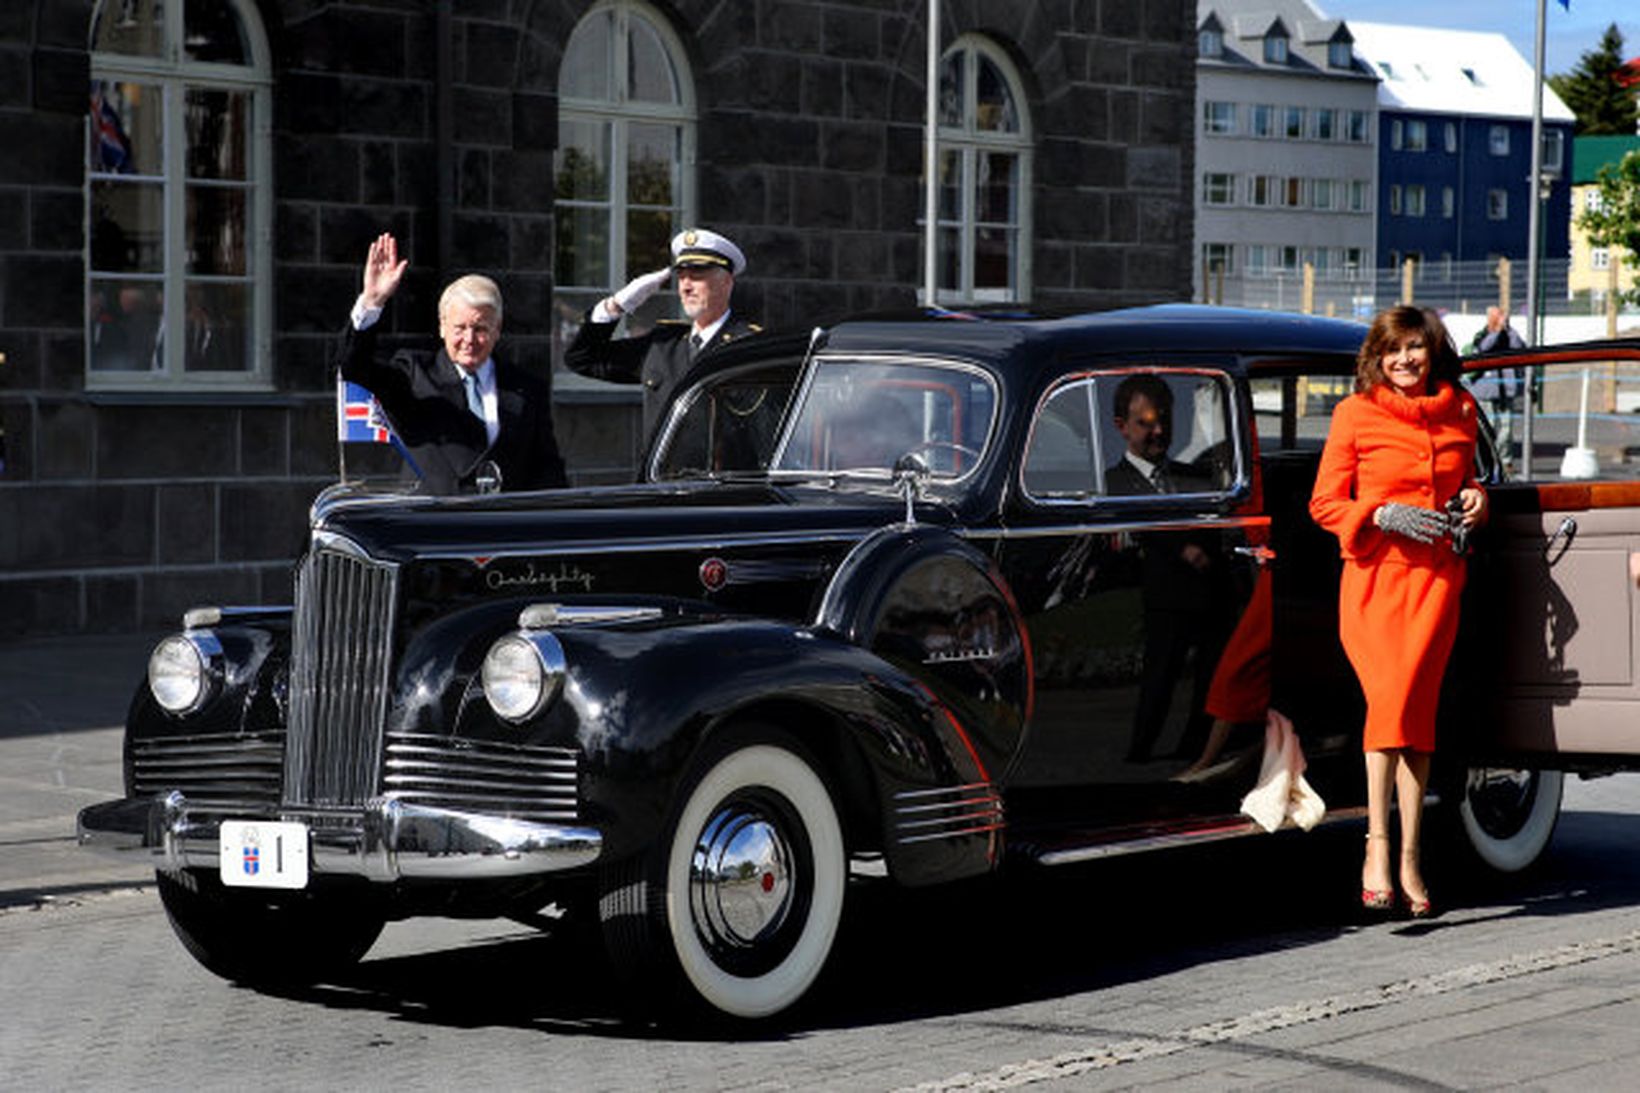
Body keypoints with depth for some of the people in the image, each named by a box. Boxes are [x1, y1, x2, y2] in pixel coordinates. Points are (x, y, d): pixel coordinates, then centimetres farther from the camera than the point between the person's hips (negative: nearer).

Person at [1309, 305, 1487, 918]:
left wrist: (1476, 499, 9)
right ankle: (1379, 846, -16)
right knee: (1392, 700, -18)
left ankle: (1405, 856, -6)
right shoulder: (1355, 414, 4)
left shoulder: (1459, 414, 15)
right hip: (1374, 575, -2)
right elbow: (1324, 504, 3)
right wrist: (1385, 515, -12)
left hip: (1436, 575, 2)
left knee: (1411, 703, -9)